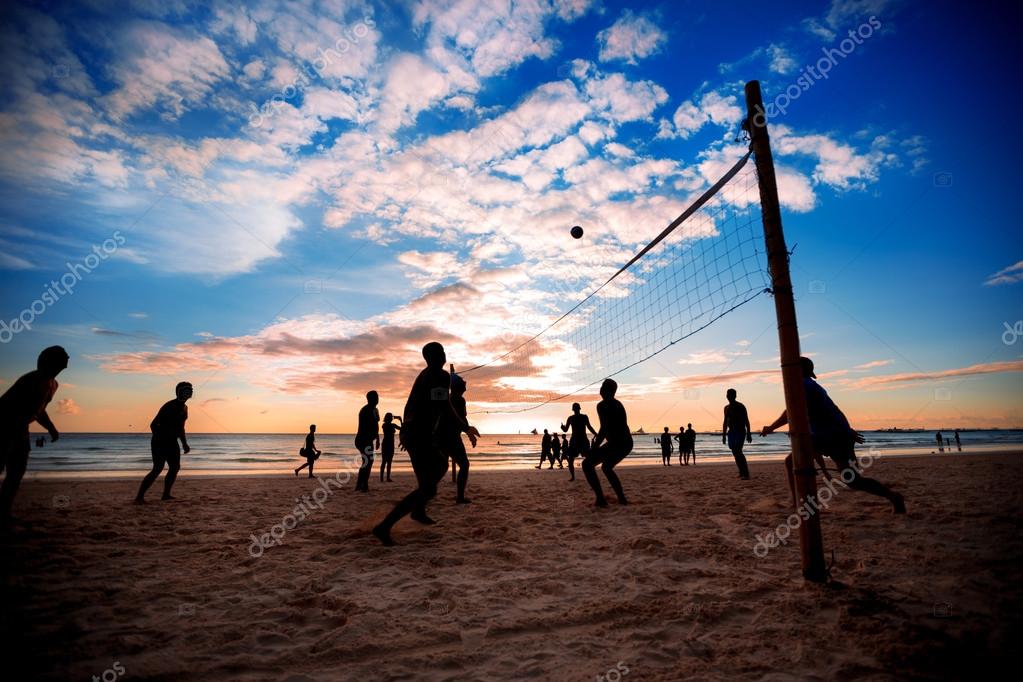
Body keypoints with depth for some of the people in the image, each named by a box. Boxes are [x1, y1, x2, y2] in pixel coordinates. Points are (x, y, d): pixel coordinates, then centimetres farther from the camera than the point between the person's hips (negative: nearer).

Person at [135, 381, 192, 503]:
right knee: (157, 469, -13)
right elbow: (153, 424, -20)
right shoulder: (169, 406, -17)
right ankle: (139, 497, -7)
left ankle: (166, 495, 17)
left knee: (175, 467, 9)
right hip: (160, 442, -9)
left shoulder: (184, 407, 11)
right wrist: (158, 439, -27)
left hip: (171, 442, 9)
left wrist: (184, 444, 19)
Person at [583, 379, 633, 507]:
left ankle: (600, 499, -13)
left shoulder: (602, 405, -9)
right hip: (627, 443, 9)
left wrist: (594, 447, -10)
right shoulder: (618, 404, 19)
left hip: (616, 443, -9)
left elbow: (604, 429, -16)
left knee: (587, 464, -4)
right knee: (606, 467, 30)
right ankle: (622, 498, 26)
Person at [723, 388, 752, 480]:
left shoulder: (740, 406, -4)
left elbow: (746, 421, -6)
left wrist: (748, 434, -12)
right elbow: (725, 422, 19)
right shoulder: (726, 408, 14)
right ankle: (742, 472, 18)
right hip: (731, 432, 6)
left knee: (738, 451, -18)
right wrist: (724, 435, 16)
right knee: (735, 452, 7)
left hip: (740, 431, -6)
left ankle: (746, 474, -18)